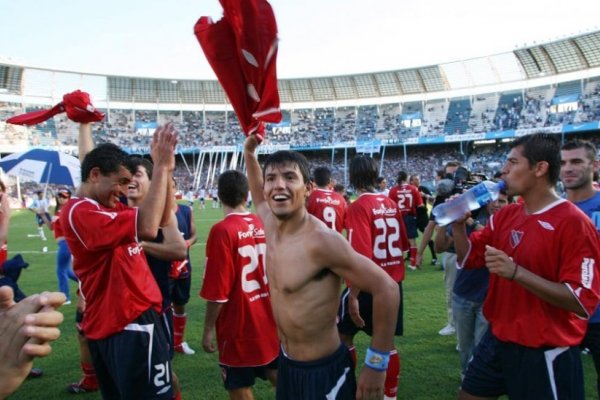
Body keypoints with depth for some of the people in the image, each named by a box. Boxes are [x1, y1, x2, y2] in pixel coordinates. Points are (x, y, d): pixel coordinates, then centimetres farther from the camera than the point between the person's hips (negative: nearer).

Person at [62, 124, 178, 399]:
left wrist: (166, 170, -1)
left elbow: (162, 219, 12)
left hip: (127, 320, 10)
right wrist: (161, 166, -25)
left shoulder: (109, 208, 11)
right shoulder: (80, 212, -18)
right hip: (127, 325, -10)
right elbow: (147, 227, -33)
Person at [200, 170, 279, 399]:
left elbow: (217, 292, -19)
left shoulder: (222, 230, -19)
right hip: (269, 319, 6)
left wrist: (209, 329, -6)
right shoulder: (263, 225, -1)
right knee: (277, 375, 22)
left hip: (239, 326, -6)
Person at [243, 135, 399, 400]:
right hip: (287, 363, 8)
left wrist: (376, 364, -18)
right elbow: (259, 197, 21)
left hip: (324, 372, -7)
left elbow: (386, 289, -23)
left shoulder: (322, 240, -25)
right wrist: (249, 153, 14)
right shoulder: (271, 224, -2)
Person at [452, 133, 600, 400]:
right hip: (497, 340, 7)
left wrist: (516, 272, -30)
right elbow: (468, 258, 11)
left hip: (544, 354, -6)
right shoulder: (506, 215, 3)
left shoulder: (573, 223, -18)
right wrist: (458, 224, -7)